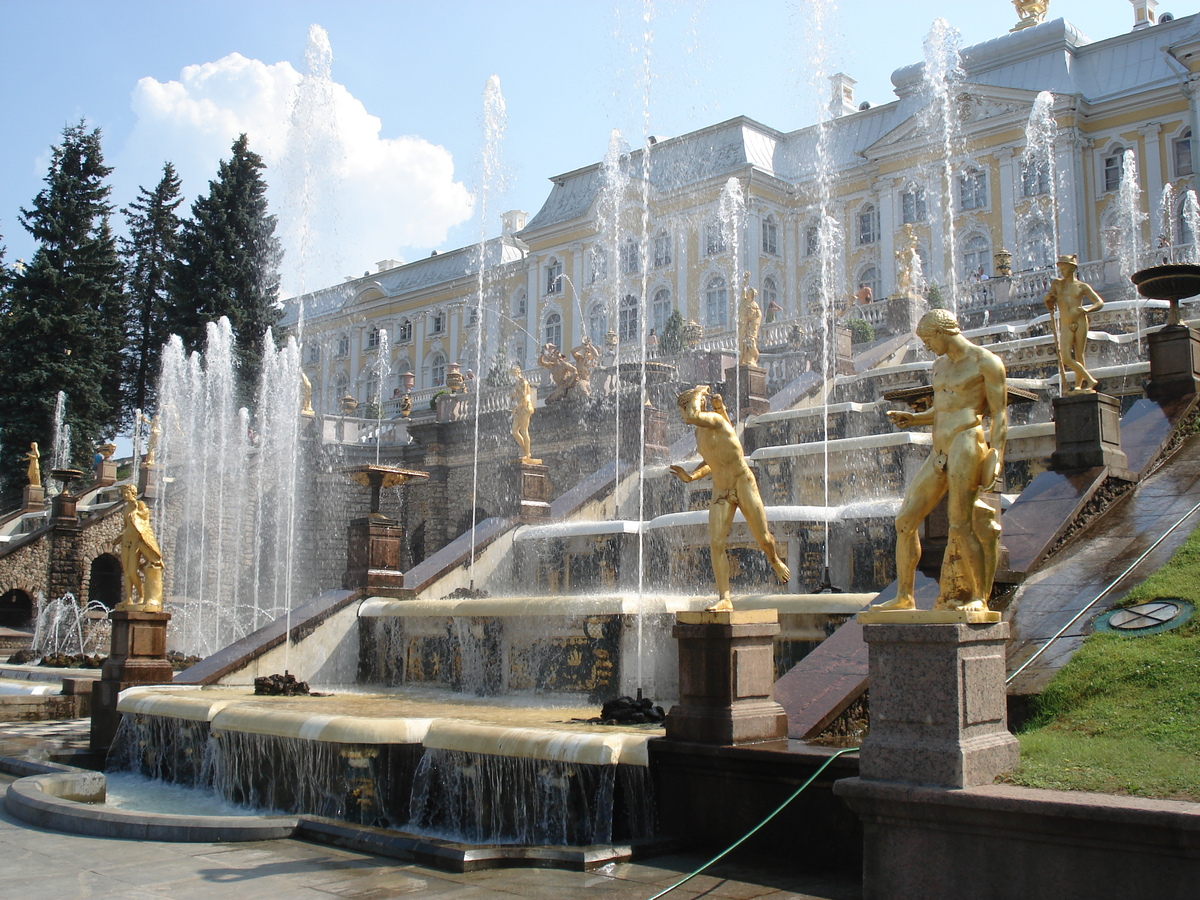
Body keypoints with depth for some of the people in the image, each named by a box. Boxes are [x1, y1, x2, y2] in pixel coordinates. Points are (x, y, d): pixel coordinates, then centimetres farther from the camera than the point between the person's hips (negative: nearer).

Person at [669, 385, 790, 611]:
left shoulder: (717, 420, -15)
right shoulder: (699, 432, 10)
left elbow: (692, 417, -35)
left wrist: (698, 394, -18)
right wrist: (691, 476, 7)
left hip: (744, 484, -6)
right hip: (720, 492, 6)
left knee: (763, 538, 4)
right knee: (716, 544, -10)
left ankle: (776, 562, 40)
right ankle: (724, 598, -10)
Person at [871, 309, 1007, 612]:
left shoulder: (986, 362, 0)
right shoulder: (940, 365, 23)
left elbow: (1000, 414, -5)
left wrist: (996, 455, -16)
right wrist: (913, 418, 11)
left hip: (966, 442, -8)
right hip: (940, 452, 8)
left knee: (960, 525, -13)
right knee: (904, 521, 3)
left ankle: (980, 598, -2)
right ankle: (904, 596, 9)